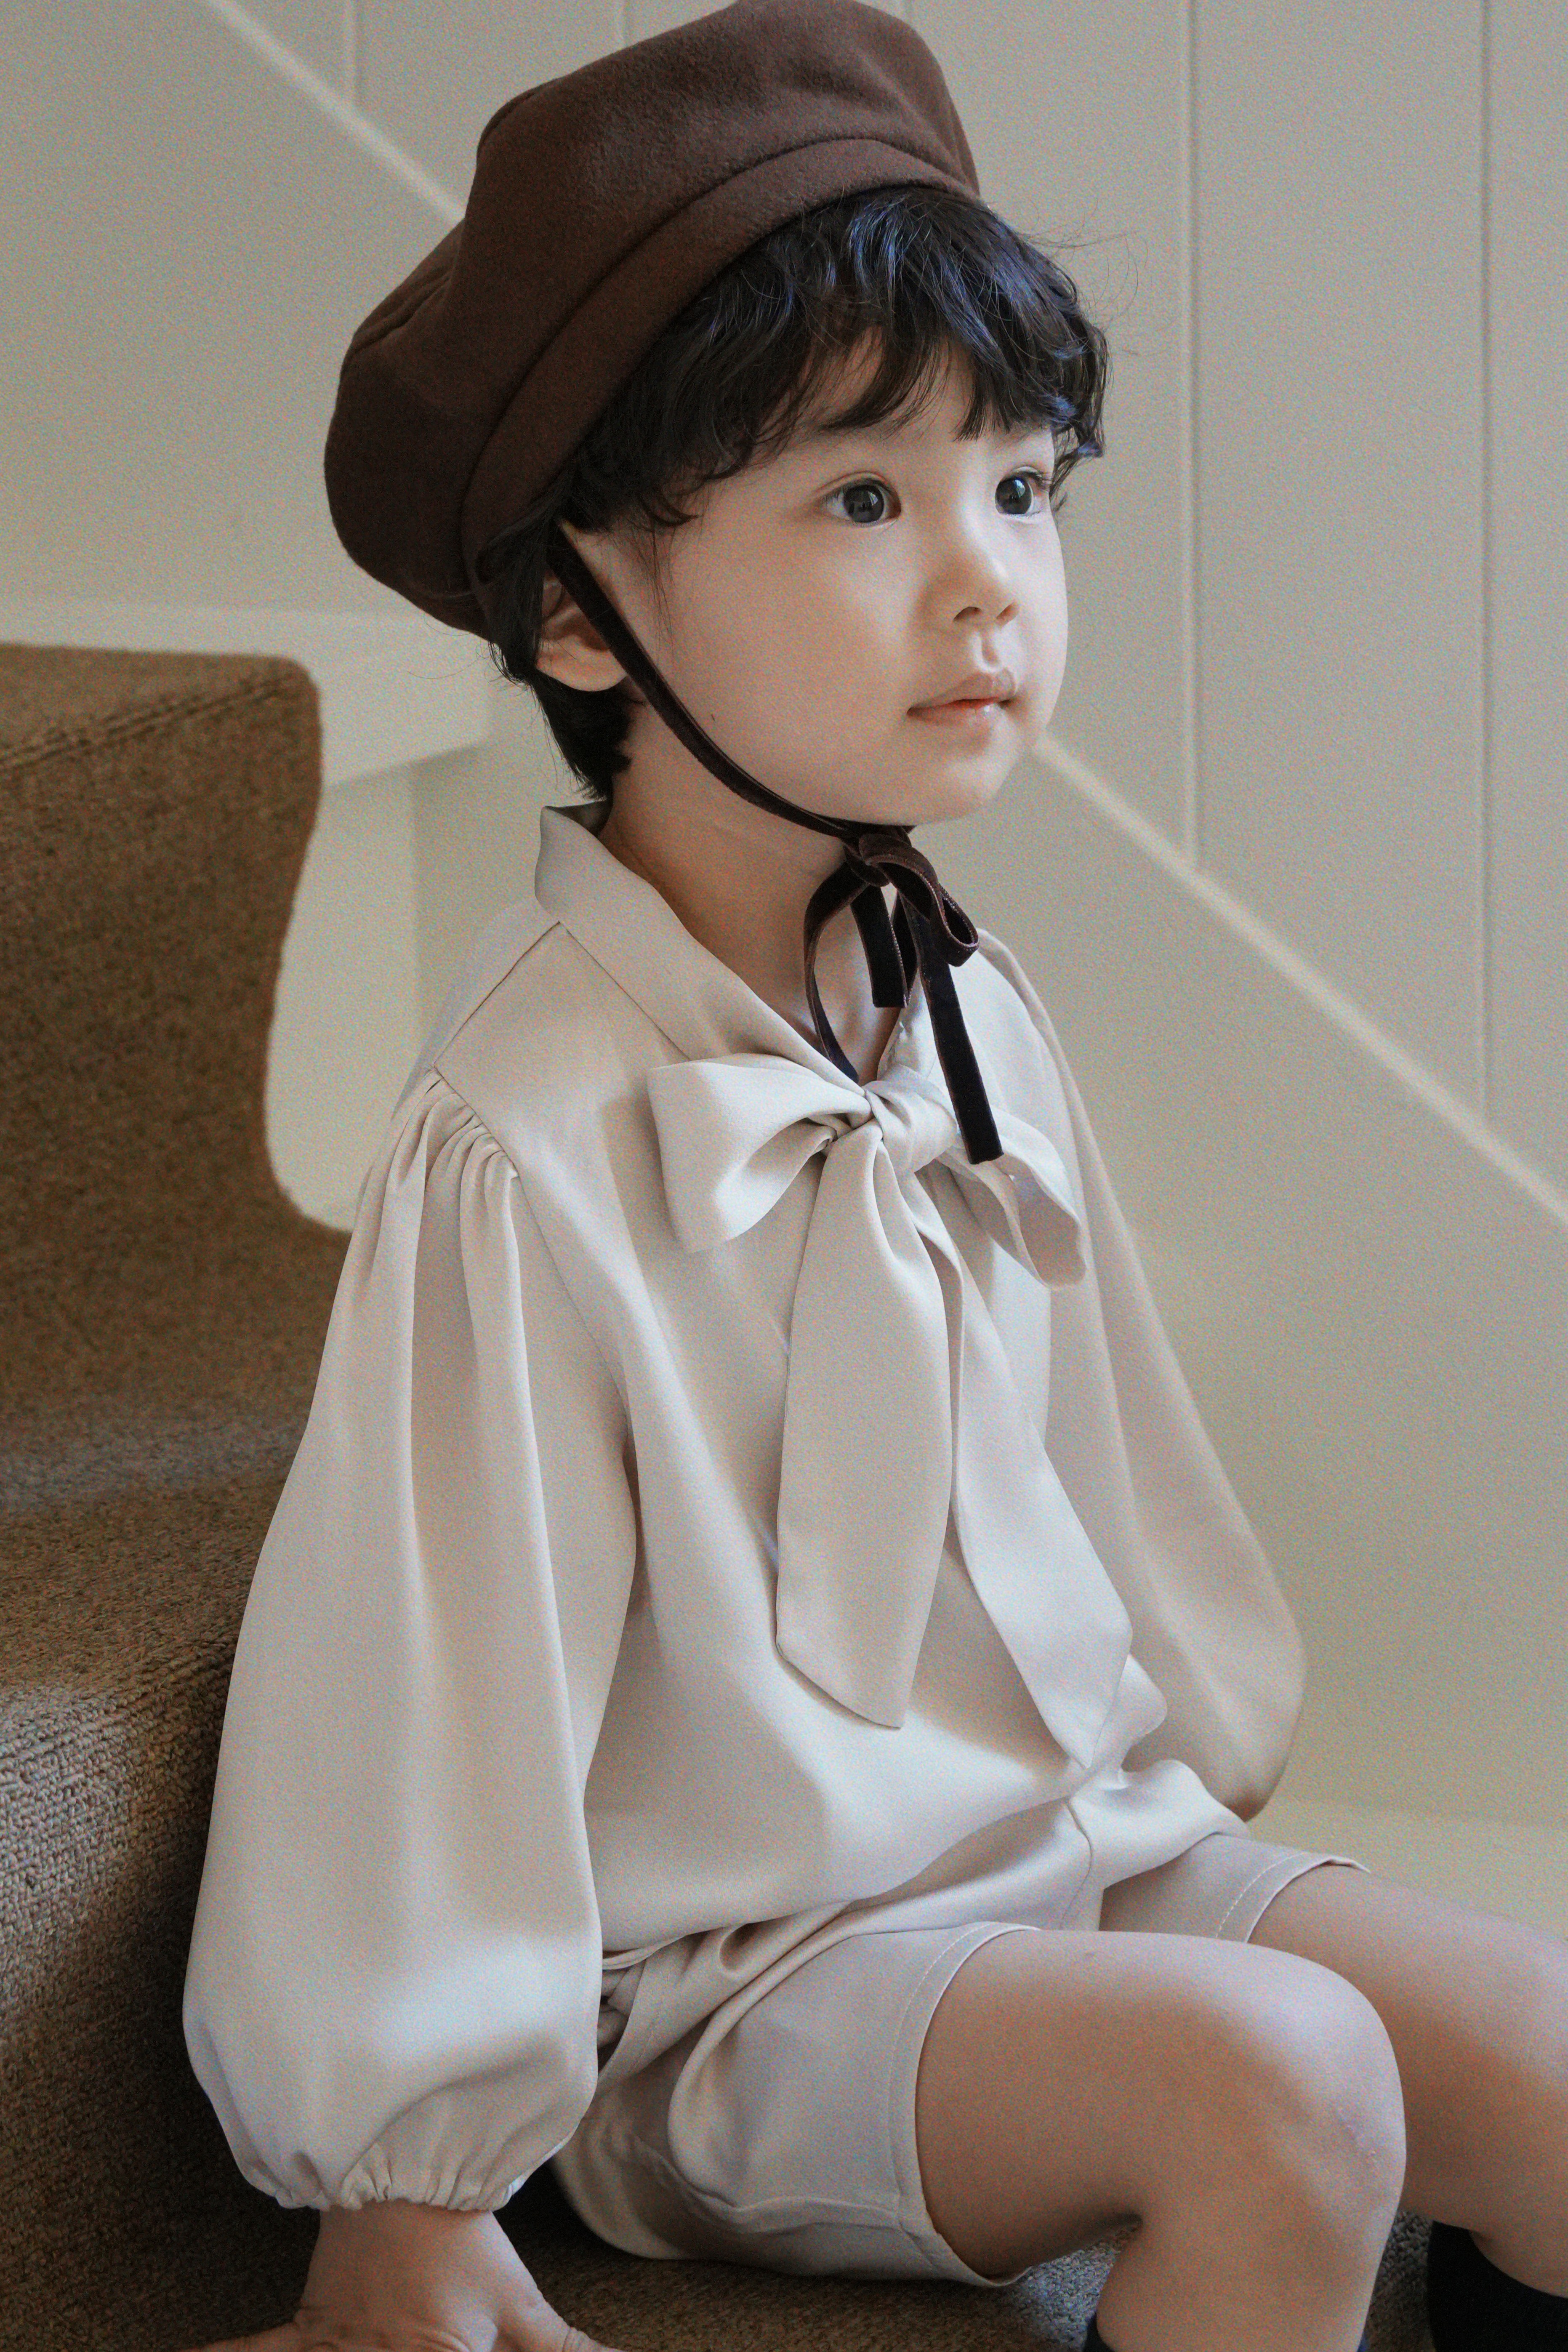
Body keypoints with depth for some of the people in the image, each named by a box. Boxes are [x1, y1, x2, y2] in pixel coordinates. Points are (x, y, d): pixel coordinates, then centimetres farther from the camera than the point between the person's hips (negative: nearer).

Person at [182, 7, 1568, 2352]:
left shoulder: (974, 1016, 2)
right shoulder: (530, 1144, -21)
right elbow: (423, 1685, -15)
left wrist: (1181, 1788, 23)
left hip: (1082, 1834, 7)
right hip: (735, 1990, -7)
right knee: (1280, 2078, -28)